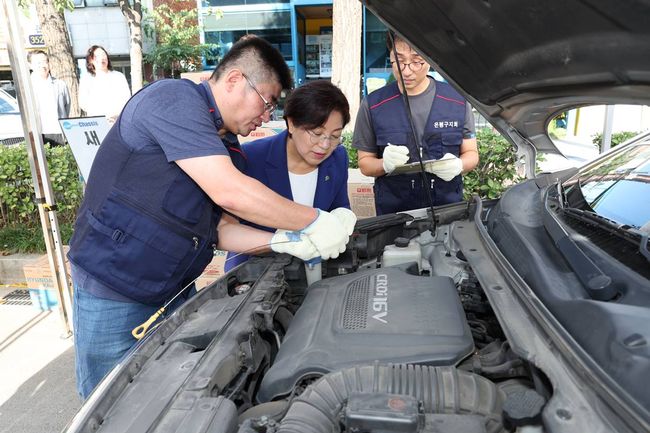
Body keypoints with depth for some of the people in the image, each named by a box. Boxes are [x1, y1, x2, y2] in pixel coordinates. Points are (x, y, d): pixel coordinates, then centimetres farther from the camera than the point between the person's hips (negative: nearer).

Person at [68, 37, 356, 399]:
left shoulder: (227, 148, 8)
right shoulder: (174, 99, -19)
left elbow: (218, 229, 6)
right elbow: (230, 194, -30)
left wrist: (284, 241, -8)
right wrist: (316, 223, -21)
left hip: (173, 289, 8)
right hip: (114, 291, -8)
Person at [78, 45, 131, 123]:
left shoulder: (119, 76, 14)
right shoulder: (85, 79, 13)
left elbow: (127, 100, 6)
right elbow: (83, 103, 5)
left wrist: (117, 114, -14)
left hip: (119, 120, 1)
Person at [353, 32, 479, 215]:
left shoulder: (457, 100, -2)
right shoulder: (372, 105, -5)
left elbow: (471, 153, 5)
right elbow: (365, 162, 0)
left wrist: (458, 165, -19)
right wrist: (385, 164, -22)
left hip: (448, 206, 2)